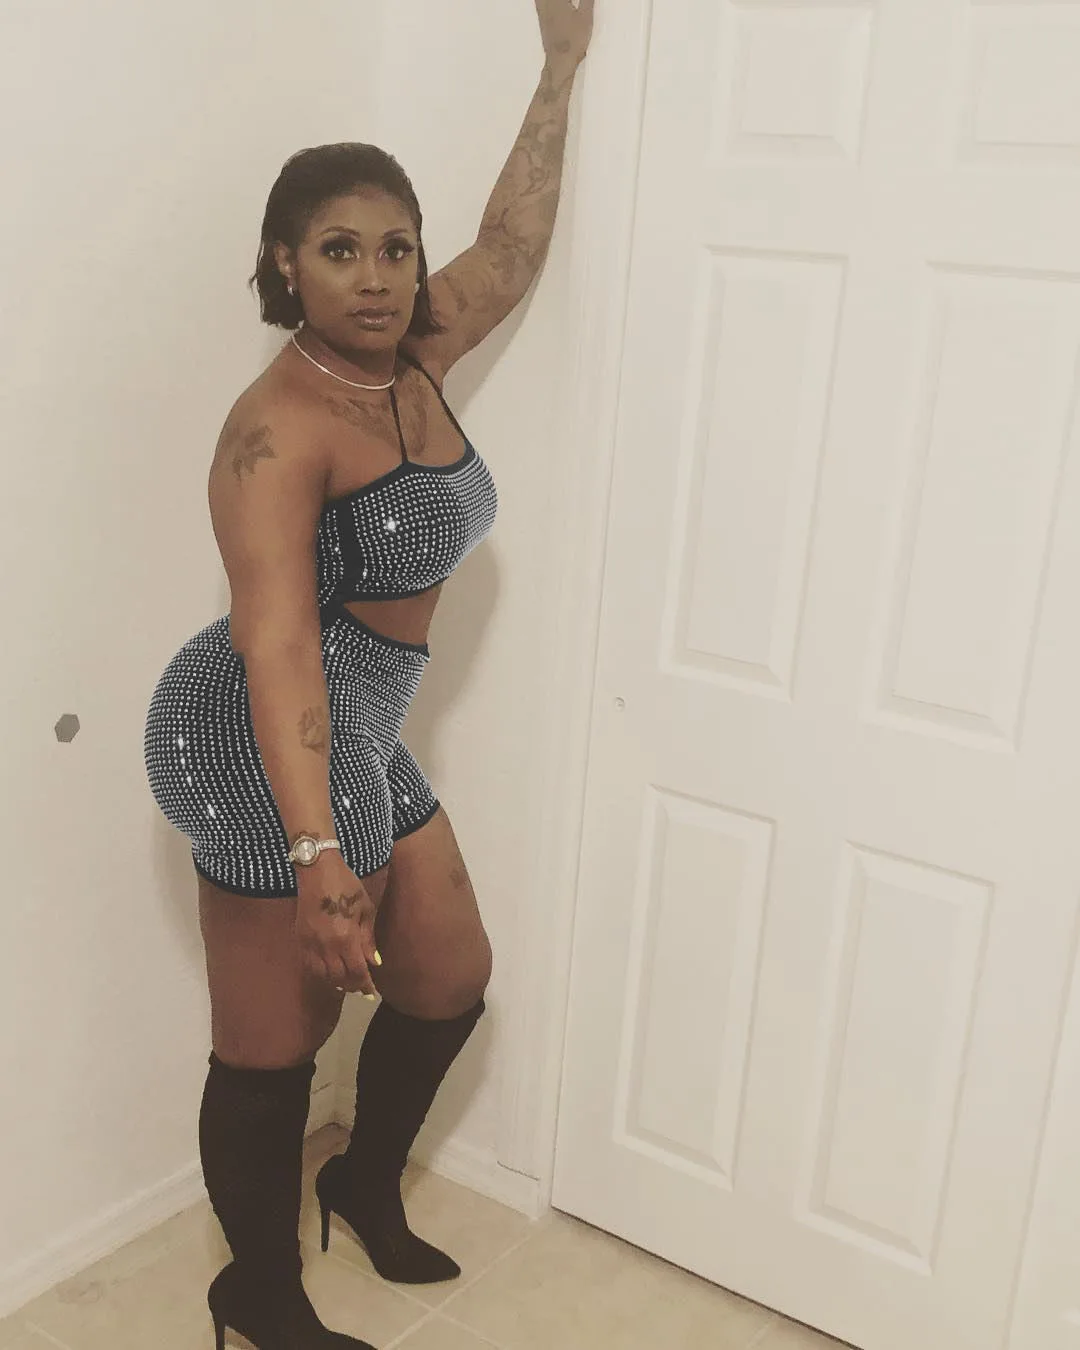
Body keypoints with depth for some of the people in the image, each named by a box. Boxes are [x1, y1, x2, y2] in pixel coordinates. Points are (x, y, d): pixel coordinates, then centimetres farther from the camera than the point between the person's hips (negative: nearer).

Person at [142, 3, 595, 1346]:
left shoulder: (407, 362, 7)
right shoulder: (276, 427, -18)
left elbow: (512, 246, 20)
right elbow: (275, 638, -29)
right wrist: (317, 851, -37)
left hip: (360, 742, 9)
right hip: (271, 748, -9)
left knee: (450, 977, 19)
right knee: (273, 1043, 3)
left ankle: (367, 1182, 42)